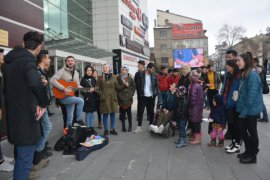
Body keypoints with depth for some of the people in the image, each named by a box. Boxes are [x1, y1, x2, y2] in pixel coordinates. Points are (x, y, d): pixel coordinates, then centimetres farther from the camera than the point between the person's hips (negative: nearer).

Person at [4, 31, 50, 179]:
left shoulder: (11, 60, 11)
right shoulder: (28, 60, -18)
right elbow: (36, 84, -39)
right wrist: (44, 103, -23)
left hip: (13, 115, 9)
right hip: (26, 117, -9)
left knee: (20, 156, 26)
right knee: (25, 160, 1)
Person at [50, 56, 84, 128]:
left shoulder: (76, 73, 12)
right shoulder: (62, 71, -10)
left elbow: (78, 85, 17)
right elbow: (52, 80, -22)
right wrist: (63, 89, -28)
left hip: (71, 96, 7)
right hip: (63, 97, -7)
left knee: (70, 117, 9)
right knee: (81, 100, -23)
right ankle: (79, 119, -7)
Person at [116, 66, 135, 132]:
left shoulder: (130, 78, 4)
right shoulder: (118, 78, 0)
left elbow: (133, 86, 8)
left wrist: (131, 94, -1)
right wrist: (118, 94, -7)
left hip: (128, 97, 1)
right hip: (121, 98, 0)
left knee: (129, 112, 6)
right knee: (122, 112, 3)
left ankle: (130, 126, 15)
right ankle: (123, 126, 12)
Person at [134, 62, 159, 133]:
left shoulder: (154, 75, 2)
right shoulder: (141, 75, -4)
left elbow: (157, 85, 5)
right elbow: (138, 85, -1)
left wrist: (155, 94, -4)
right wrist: (139, 94, -7)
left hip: (151, 96, 2)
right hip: (143, 96, -2)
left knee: (151, 111, 9)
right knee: (140, 111, 2)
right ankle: (139, 127, 9)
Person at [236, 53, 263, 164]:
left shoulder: (252, 75, -19)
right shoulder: (244, 74, 10)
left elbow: (252, 95, -22)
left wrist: (245, 111, -19)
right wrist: (241, 109, 11)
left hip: (251, 110, -8)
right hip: (244, 109, 8)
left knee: (252, 132, 6)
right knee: (242, 130, 15)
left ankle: (253, 156, 21)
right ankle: (248, 151, 33)